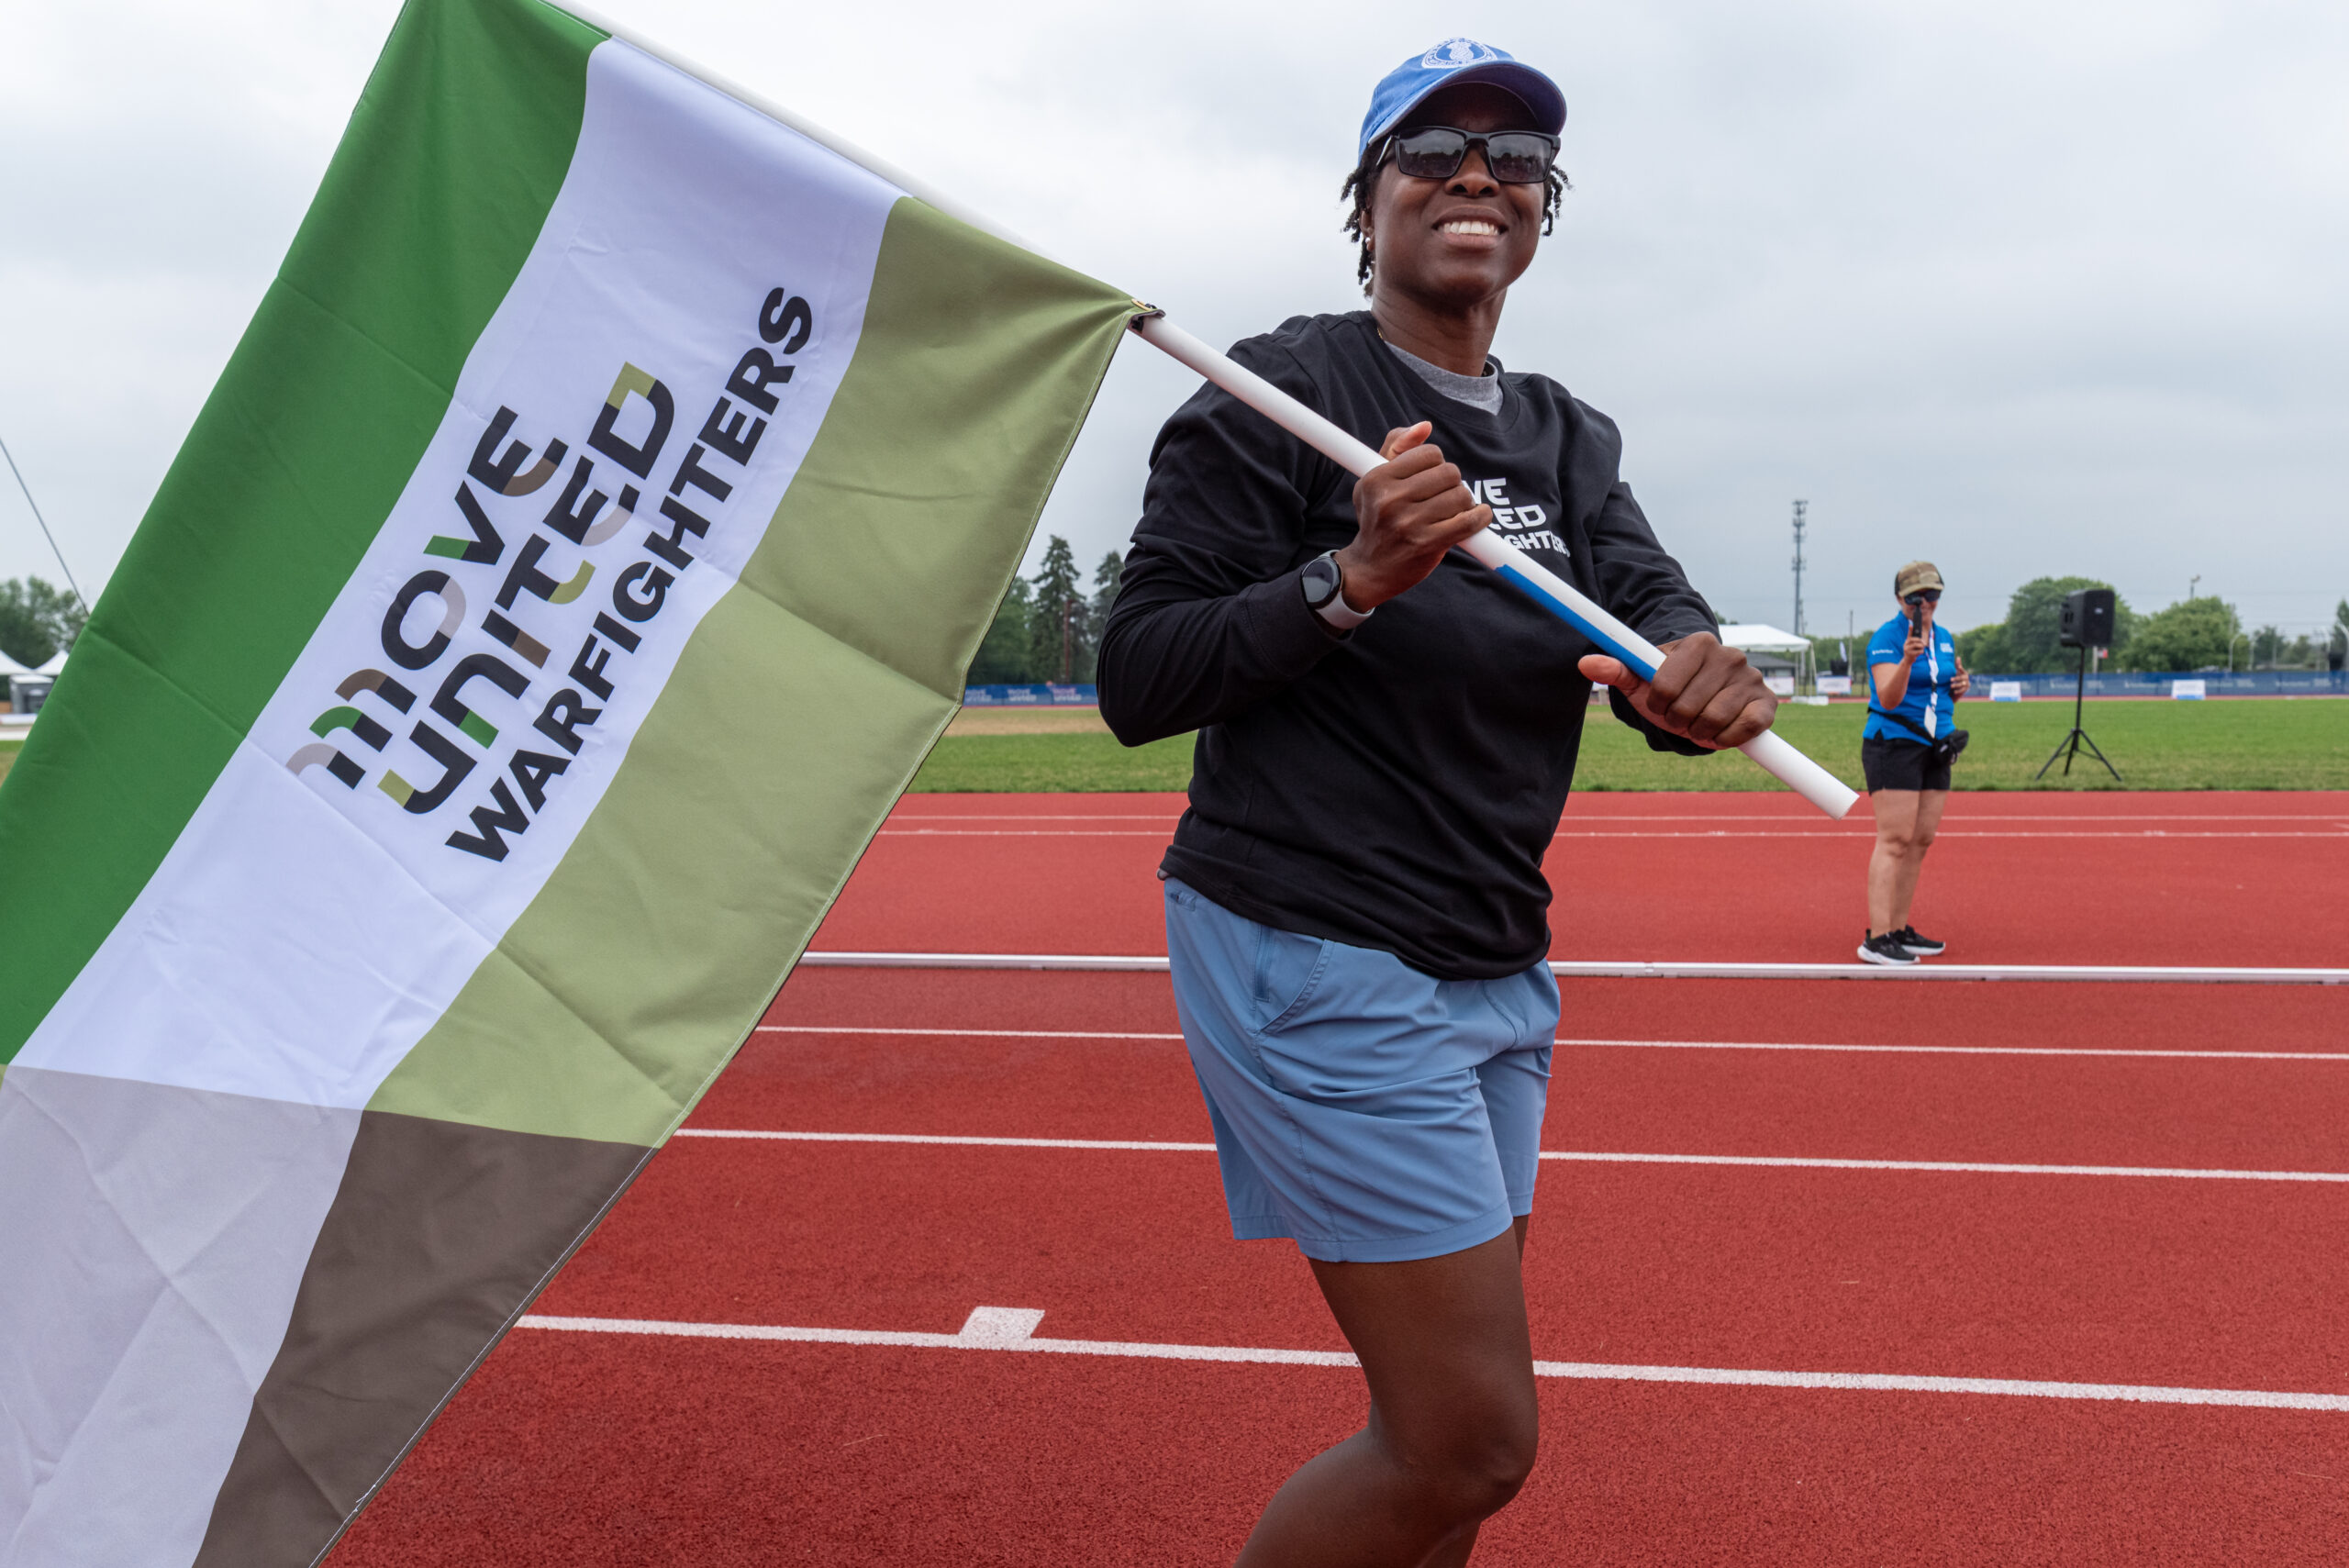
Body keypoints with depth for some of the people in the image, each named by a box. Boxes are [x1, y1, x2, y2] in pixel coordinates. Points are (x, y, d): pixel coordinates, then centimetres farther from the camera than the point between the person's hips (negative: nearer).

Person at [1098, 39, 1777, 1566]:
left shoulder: (1568, 441, 12)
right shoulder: (1281, 394, -8)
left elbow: (1655, 600, -4)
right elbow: (1135, 680, -13)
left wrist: (1697, 669, -27)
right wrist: (1350, 581, -27)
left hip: (1498, 976, 7)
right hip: (1314, 965, -7)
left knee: (1450, 1430, 14)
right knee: (1473, 1442, -5)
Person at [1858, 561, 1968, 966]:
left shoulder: (1943, 638, 14)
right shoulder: (1887, 637, -11)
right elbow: (1888, 699, -22)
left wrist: (1959, 686, 1)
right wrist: (1908, 660, -38)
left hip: (1934, 749, 8)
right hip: (1893, 745, -8)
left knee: (1921, 840, 6)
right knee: (1895, 840, -13)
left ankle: (1899, 930, 13)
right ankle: (1876, 939, -16)